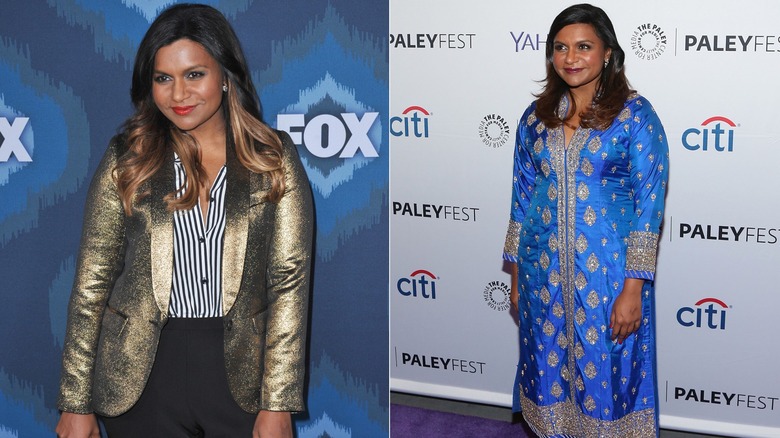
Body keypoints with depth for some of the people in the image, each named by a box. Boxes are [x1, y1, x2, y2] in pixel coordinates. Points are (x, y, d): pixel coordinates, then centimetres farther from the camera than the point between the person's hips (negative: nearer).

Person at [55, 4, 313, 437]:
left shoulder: (274, 159, -1)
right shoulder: (127, 159, 1)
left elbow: (289, 280, -4)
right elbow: (92, 280, 2)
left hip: (241, 370, 0)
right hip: (145, 374, 1)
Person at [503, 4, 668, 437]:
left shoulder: (636, 114, -8)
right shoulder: (536, 116, 5)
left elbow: (649, 204, -11)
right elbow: (522, 198, 10)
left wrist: (633, 288, -15)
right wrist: (516, 276, 10)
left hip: (608, 274, -4)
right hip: (543, 271, 4)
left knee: (607, 373, 6)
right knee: (550, 370, 14)